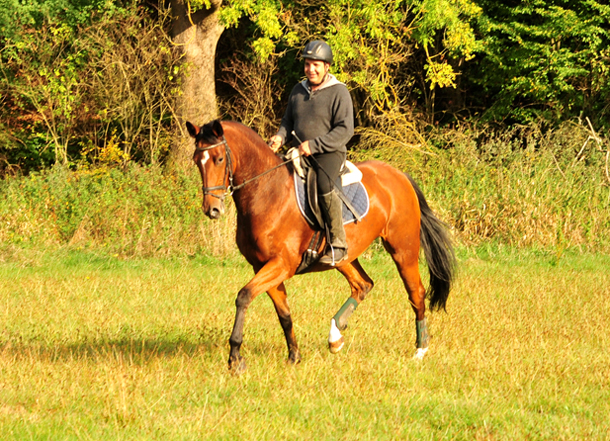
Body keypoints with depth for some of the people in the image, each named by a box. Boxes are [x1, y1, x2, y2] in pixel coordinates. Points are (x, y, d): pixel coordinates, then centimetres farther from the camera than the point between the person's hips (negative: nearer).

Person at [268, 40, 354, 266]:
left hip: (330, 154, -7)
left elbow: (345, 130, -13)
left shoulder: (338, 92, -6)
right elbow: (288, 120, 23)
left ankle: (338, 244, -27)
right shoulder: (298, 90, 13)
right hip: (302, 154, 7)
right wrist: (280, 137, 0)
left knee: (324, 185, -34)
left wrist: (314, 145, -21)